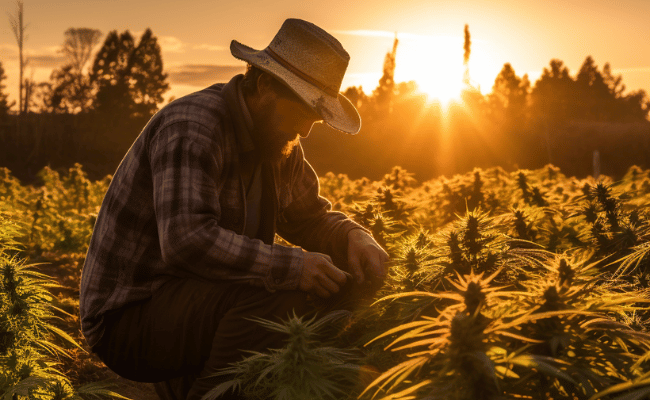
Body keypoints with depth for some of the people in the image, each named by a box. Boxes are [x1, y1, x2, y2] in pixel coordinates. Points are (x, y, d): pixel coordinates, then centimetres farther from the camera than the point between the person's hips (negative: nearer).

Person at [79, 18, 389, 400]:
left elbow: (313, 219, 15)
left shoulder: (279, 143, 7)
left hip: (199, 300, 10)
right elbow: (186, 240, -34)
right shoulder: (192, 127, -21)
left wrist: (355, 238, -7)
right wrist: (291, 265, -33)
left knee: (330, 290, 1)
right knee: (277, 301, -31)